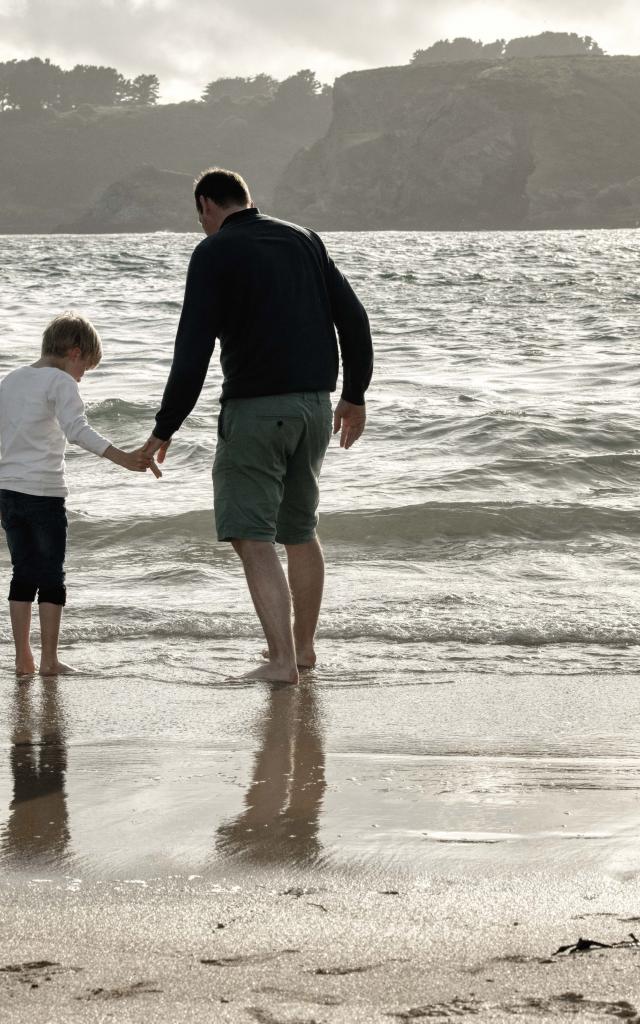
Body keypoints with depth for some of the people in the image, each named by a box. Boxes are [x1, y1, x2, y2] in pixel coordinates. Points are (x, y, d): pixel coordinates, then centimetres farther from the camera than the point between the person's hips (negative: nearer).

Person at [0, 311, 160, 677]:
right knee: (52, 576, 2)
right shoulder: (61, 382, -8)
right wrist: (123, 458, -30)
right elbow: (77, 430, -24)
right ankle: (49, 659, 2)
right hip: (44, 492, -6)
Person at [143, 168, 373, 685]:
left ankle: (282, 661, -13)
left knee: (252, 535, -5)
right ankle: (303, 646, 29)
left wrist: (165, 429, -9)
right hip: (314, 405, 7)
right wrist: (355, 395, 21)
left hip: (254, 408, -7)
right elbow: (354, 319, 11)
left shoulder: (214, 253, -6)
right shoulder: (304, 240, 12)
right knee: (300, 529, 20)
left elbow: (193, 352, -13)